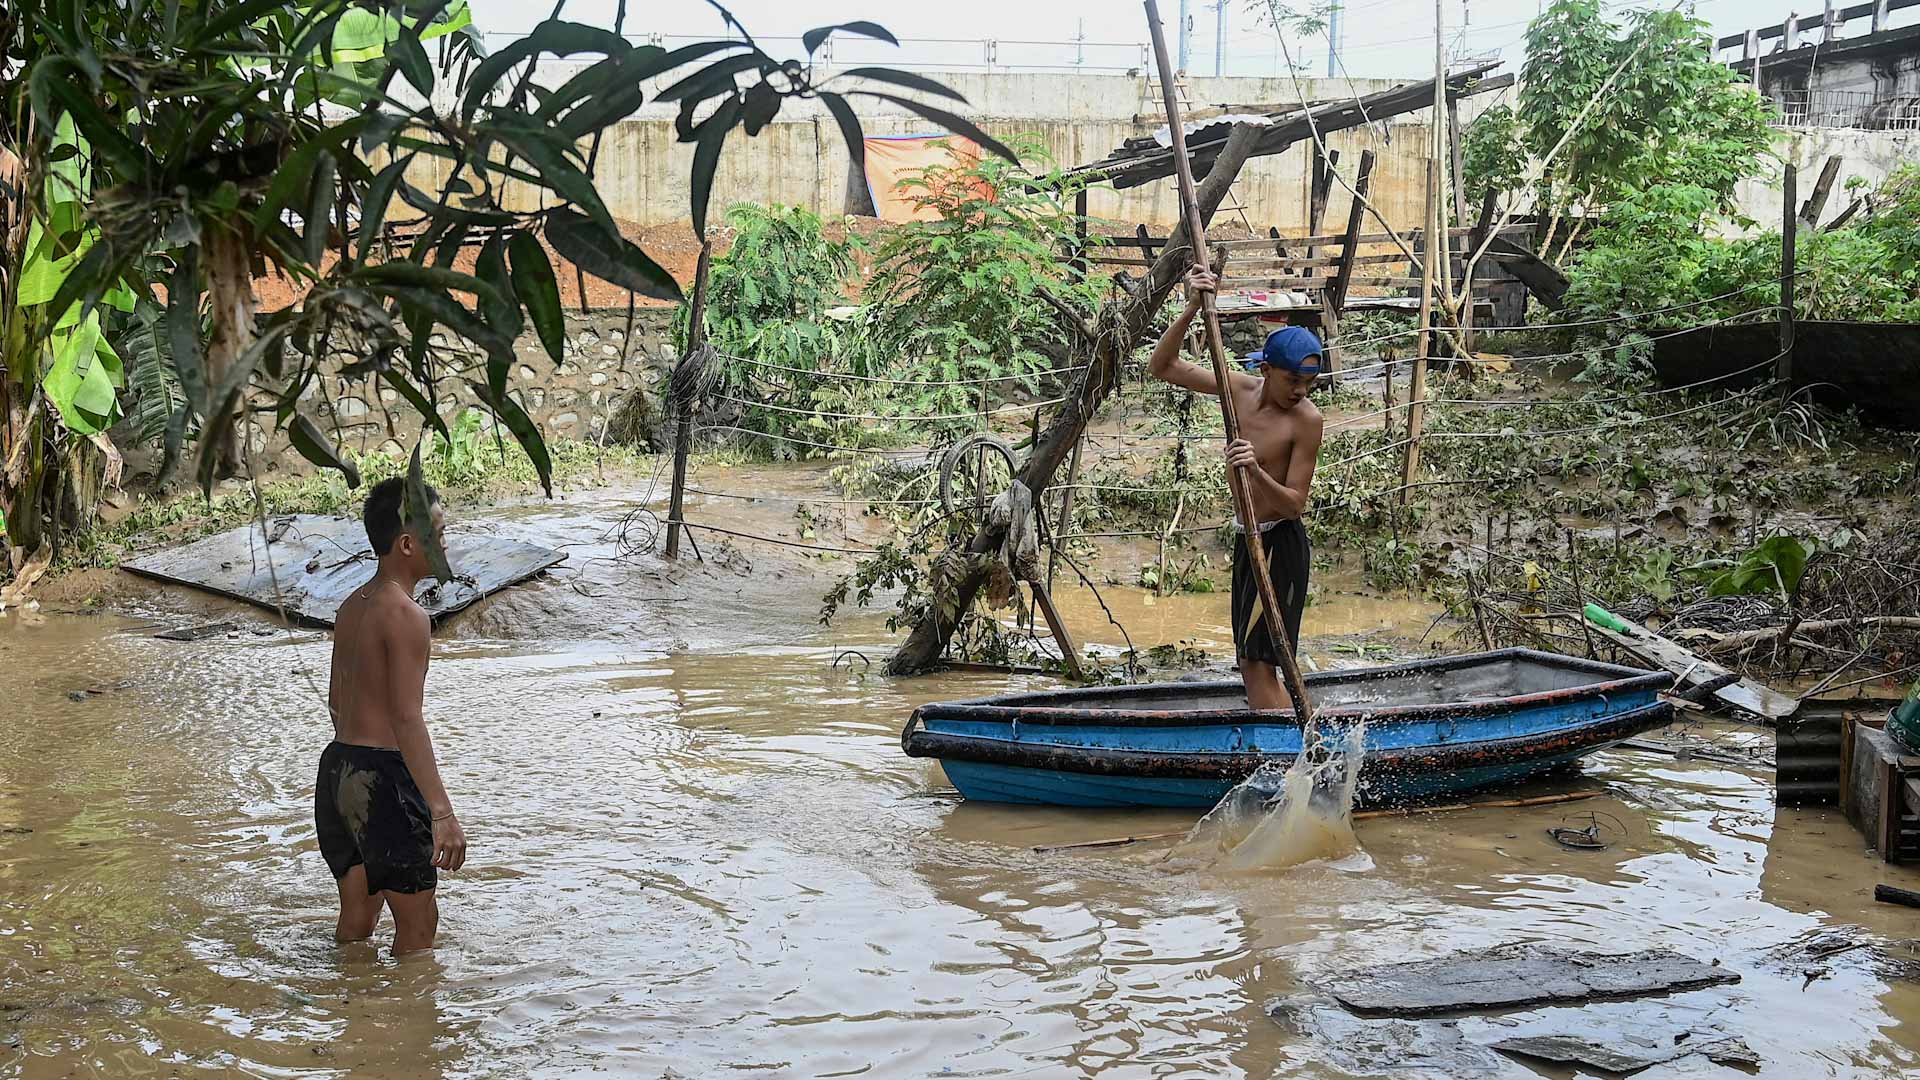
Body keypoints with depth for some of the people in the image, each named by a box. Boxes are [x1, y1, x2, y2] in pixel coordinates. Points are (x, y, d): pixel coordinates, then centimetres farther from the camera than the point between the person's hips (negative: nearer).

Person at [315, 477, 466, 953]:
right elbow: (408, 718, -24)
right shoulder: (407, 616, -16)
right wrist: (442, 812, -27)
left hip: (339, 767, 9)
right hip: (384, 776, -9)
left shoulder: (352, 607, 12)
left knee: (357, 915, 18)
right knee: (419, 923, 1)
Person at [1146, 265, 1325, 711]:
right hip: (1248, 541, 8)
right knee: (1252, 665, 13)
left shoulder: (1306, 420, -17)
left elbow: (1295, 504, -15)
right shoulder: (1241, 388, 1)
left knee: (1258, 666, -12)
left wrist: (1256, 473, -33)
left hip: (1280, 544, -8)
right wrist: (1190, 311, -9)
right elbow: (1162, 368, 3)